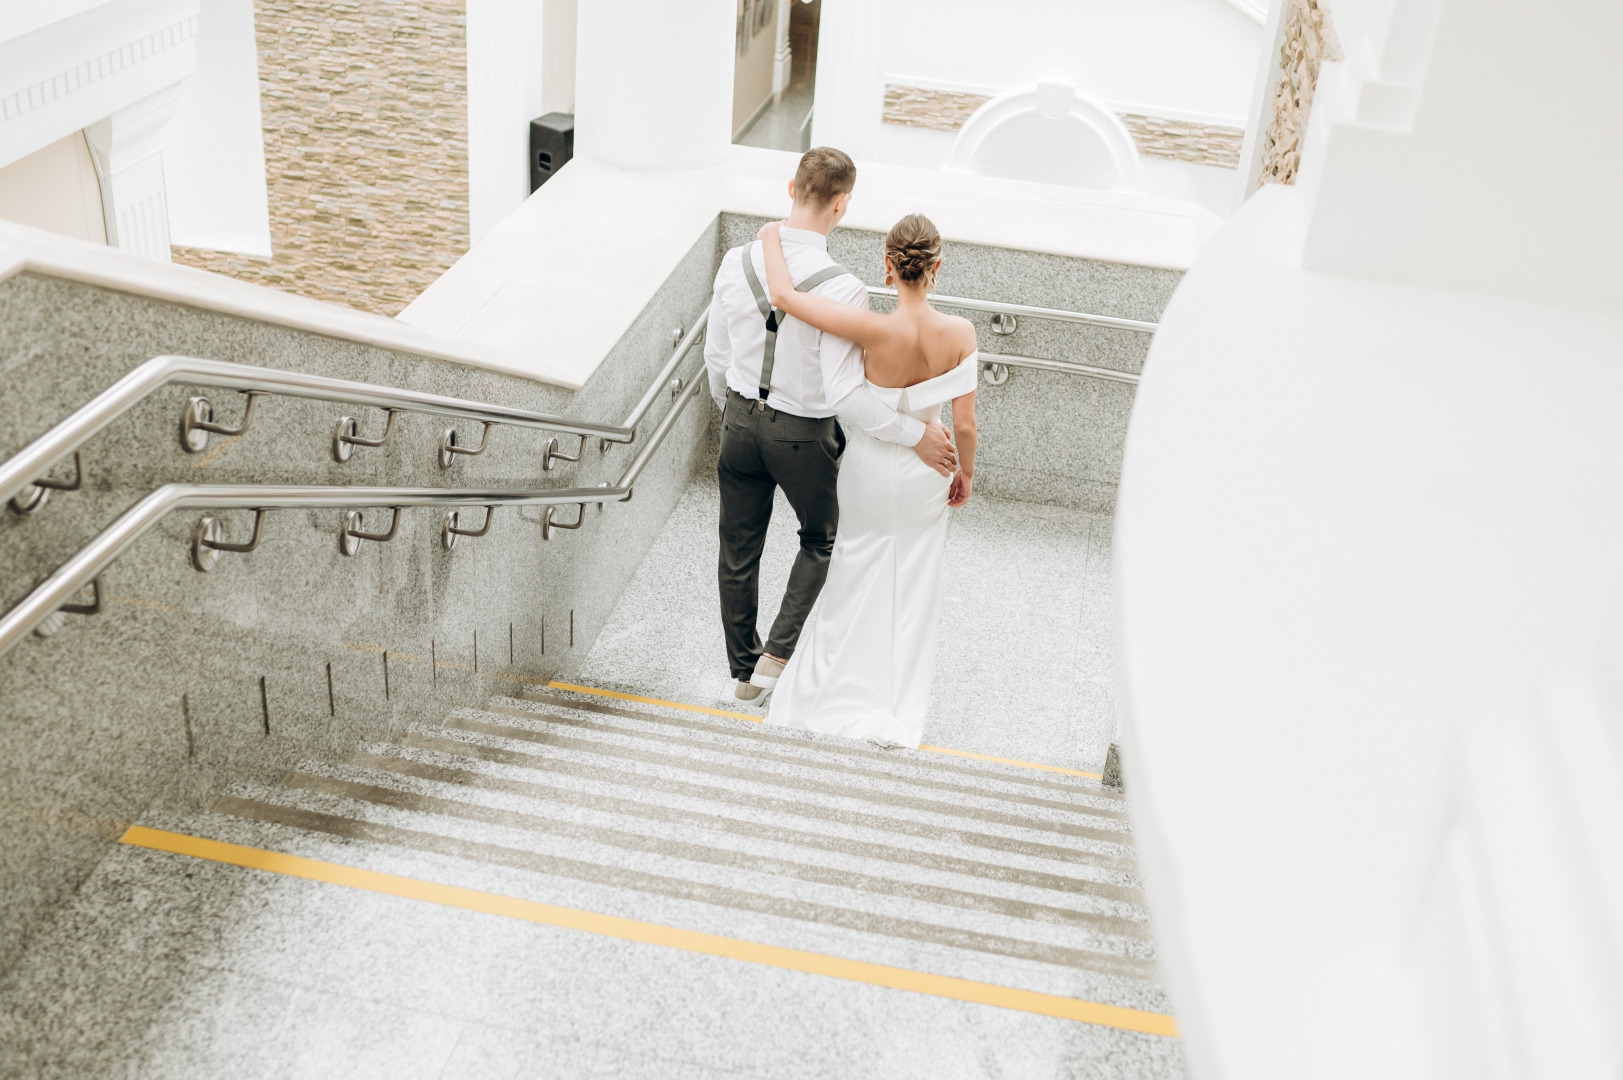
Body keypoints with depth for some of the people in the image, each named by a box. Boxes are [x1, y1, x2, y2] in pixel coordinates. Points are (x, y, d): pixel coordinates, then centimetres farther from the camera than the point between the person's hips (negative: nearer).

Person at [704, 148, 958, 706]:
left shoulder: (737, 262, -11)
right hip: (802, 435, -4)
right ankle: (778, 654, 17)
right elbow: (845, 394, -28)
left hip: (740, 422, 4)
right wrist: (916, 436, -17)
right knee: (820, 540, 24)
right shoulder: (841, 289, -27)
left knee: (738, 551, 19)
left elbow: (716, 356, 2)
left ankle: (744, 669, 37)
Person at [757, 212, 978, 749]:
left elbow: (783, 295, -28)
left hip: (870, 467, -1)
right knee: (911, 588, 20)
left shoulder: (875, 330, -29)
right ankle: (899, 707, 33)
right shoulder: (959, 333, -23)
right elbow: (964, 423, -15)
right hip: (924, 473, 1)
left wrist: (772, 238, -9)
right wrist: (966, 472, 4)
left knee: (858, 580, 20)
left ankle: (842, 690, 34)